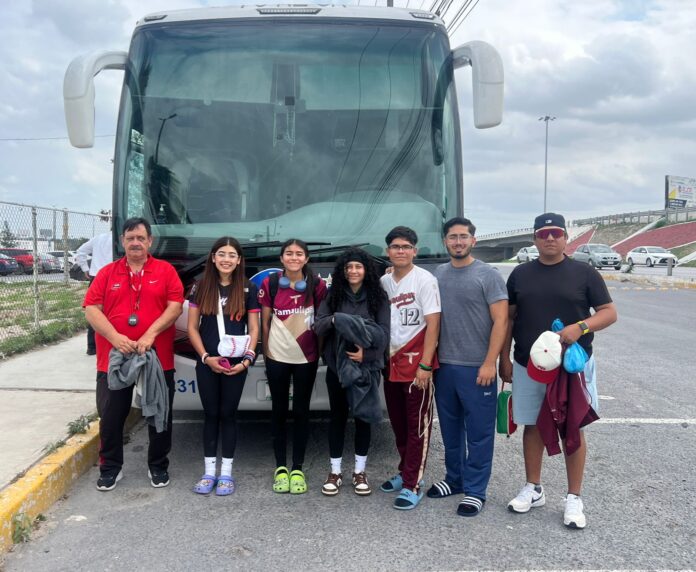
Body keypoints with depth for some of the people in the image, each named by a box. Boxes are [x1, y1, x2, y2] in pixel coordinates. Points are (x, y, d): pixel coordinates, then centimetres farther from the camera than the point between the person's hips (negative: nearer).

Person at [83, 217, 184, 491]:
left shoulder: (166, 270, 4)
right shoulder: (107, 273, 7)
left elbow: (175, 306, -5)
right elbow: (91, 309, -1)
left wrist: (151, 333, -17)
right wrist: (115, 337, -16)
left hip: (157, 357, -1)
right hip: (113, 357, 1)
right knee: (111, 416, 8)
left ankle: (158, 466, 25)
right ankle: (111, 467, 24)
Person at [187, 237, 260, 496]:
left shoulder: (248, 289, 0)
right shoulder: (200, 287, 2)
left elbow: (254, 329, 1)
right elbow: (192, 327, 2)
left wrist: (247, 360, -10)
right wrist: (206, 357, -8)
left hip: (236, 364, -1)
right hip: (207, 362, 1)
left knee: (228, 414, 6)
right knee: (210, 414, 8)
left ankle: (226, 473, 16)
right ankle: (209, 472, 18)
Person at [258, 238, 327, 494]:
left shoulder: (317, 284, -3)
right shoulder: (270, 283, -2)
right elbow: (265, 322, 4)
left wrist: (322, 351, 2)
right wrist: (265, 353, 4)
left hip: (306, 358, 0)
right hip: (277, 357, 0)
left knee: (301, 411, 7)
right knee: (279, 411, 8)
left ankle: (297, 469, 17)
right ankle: (280, 467, 20)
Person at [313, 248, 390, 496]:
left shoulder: (378, 297, -1)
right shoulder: (333, 296, 3)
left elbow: (384, 332, -7)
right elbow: (317, 326, -5)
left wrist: (366, 353, -23)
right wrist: (333, 319, -26)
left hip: (368, 366, -1)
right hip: (336, 366, 1)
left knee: (363, 416, 7)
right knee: (337, 416, 8)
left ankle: (360, 471, 20)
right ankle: (335, 472, 18)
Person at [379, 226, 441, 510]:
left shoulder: (425, 279, -9)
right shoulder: (383, 282, 8)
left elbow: (433, 324, -12)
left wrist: (424, 364, -16)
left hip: (415, 361, -6)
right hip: (391, 361, 6)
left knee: (417, 425, 0)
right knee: (398, 423, 14)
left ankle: (412, 486, 5)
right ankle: (406, 472, 29)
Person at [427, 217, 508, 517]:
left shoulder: (488, 275, -6)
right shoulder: (438, 274, 9)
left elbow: (500, 321, -9)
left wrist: (489, 363, -15)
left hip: (477, 368, -5)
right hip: (444, 366, 5)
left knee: (479, 432, 2)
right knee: (450, 429, 16)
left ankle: (475, 491, 12)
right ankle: (454, 479, 31)